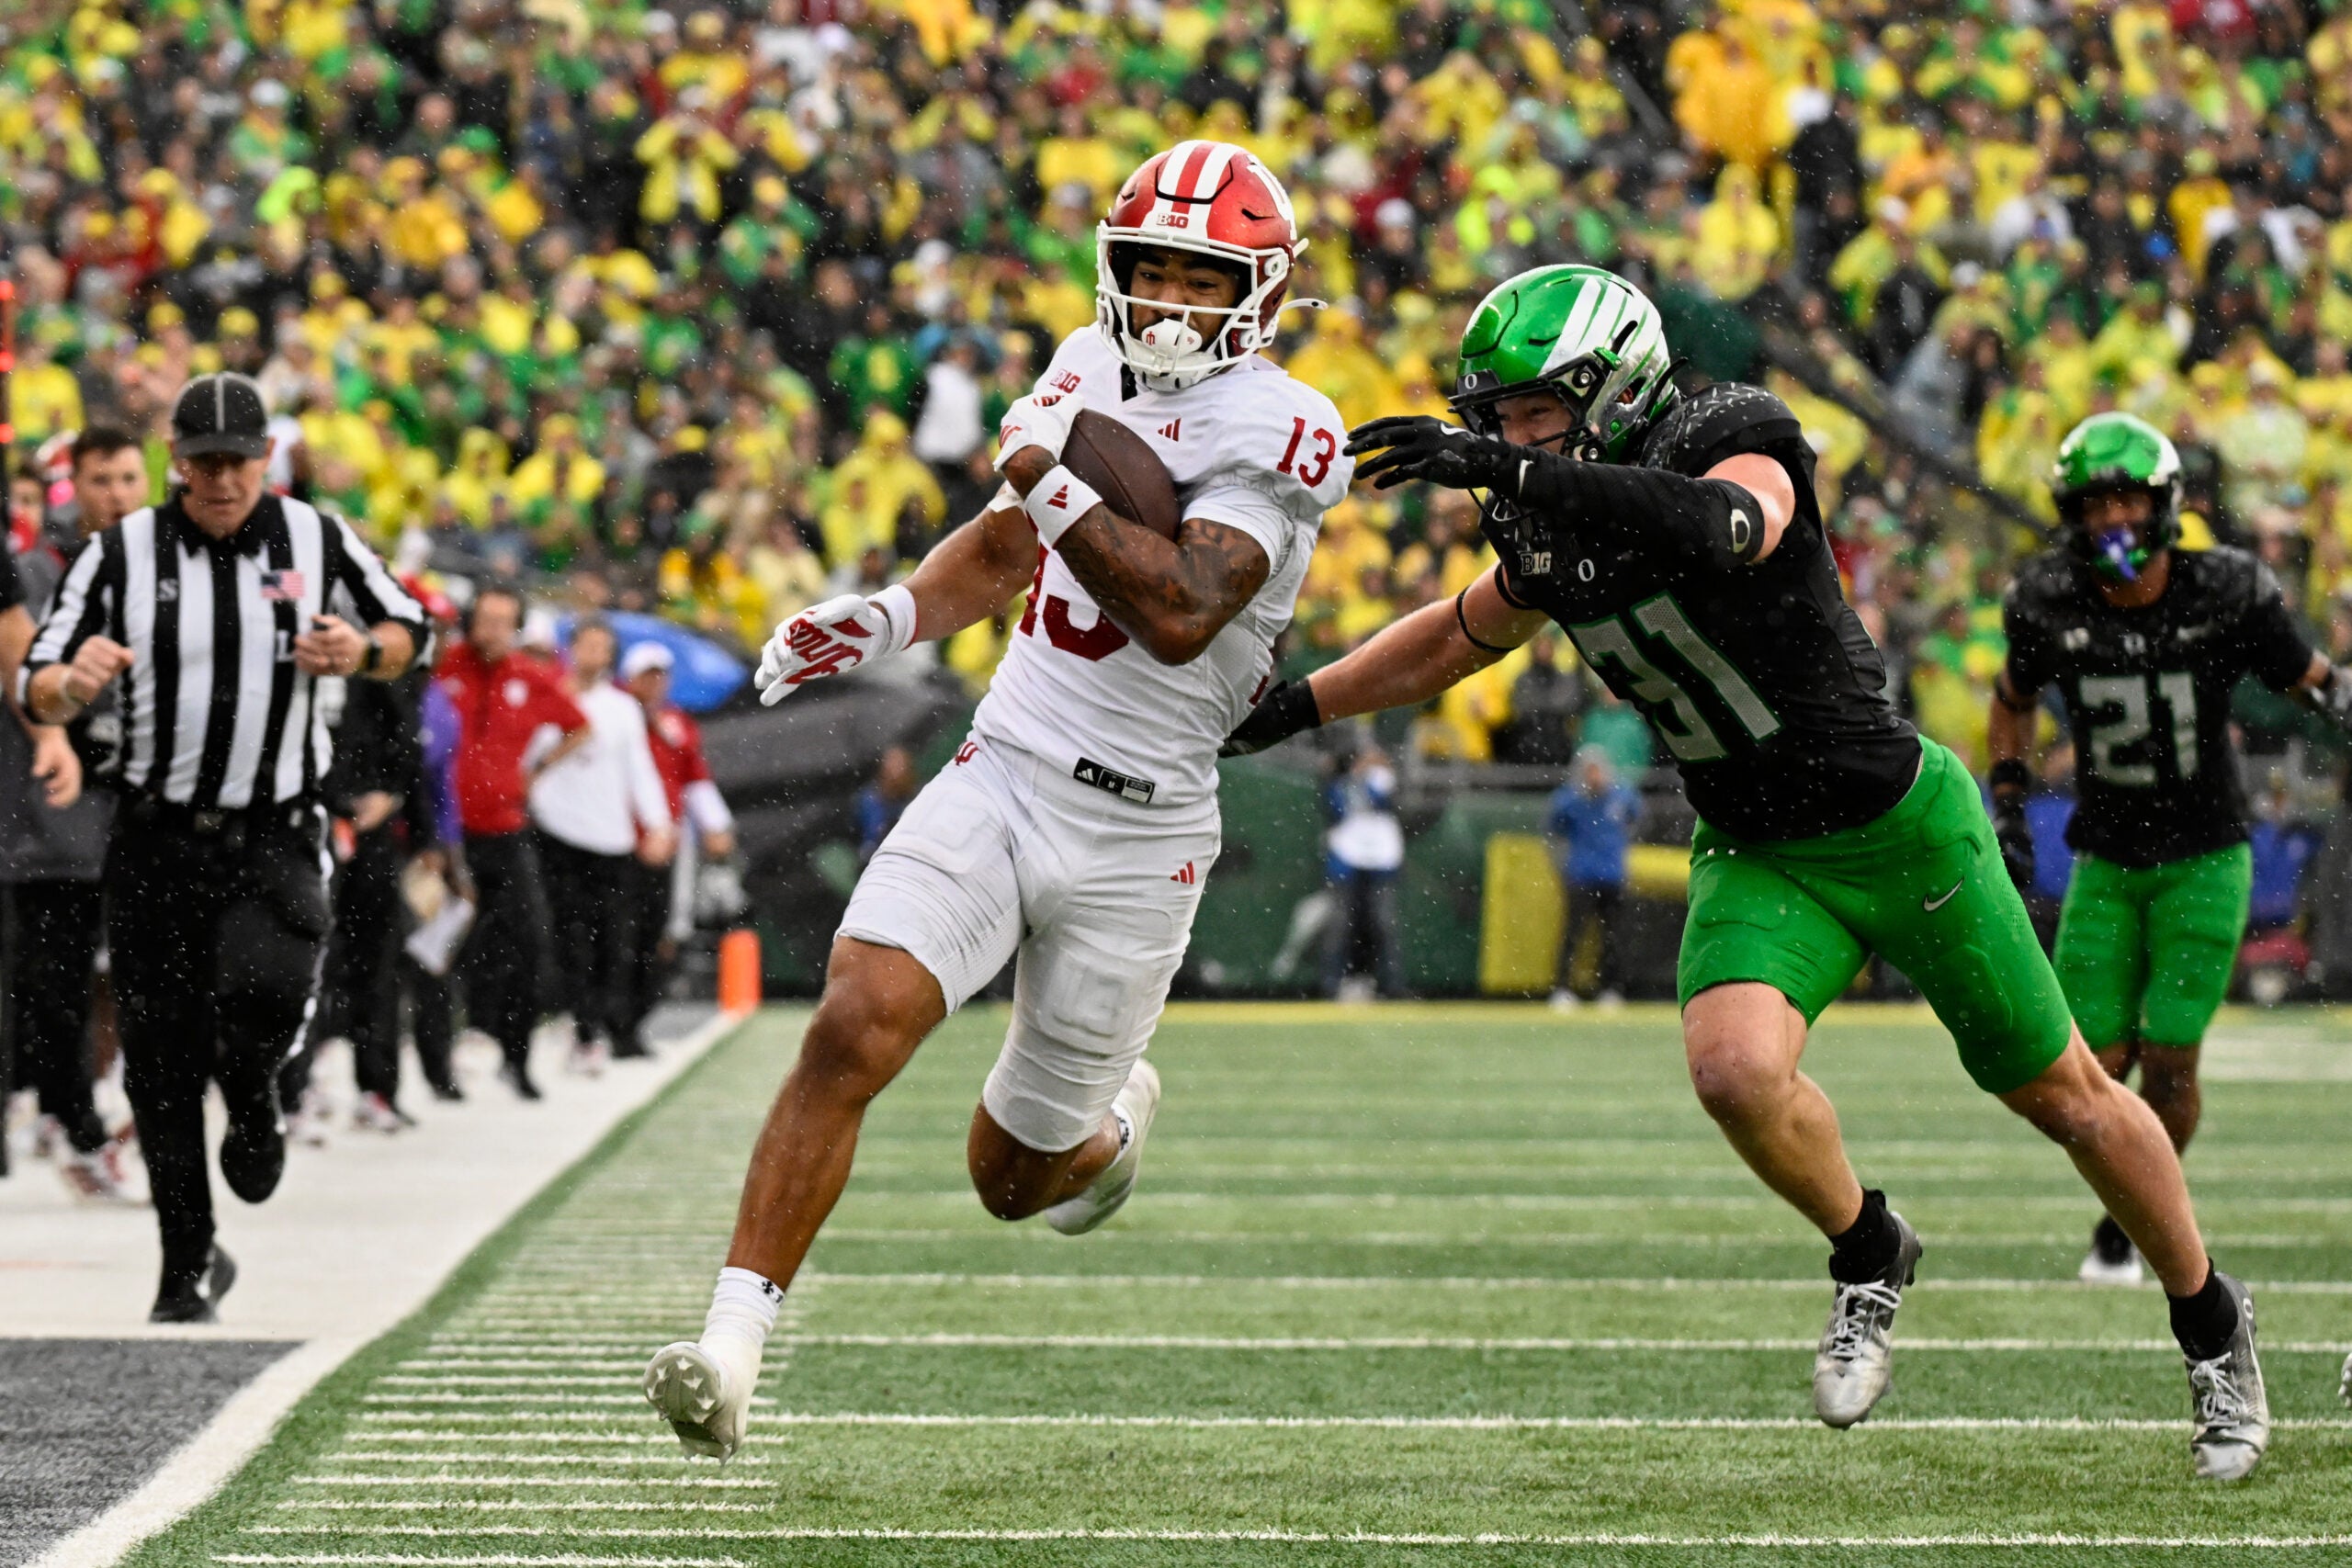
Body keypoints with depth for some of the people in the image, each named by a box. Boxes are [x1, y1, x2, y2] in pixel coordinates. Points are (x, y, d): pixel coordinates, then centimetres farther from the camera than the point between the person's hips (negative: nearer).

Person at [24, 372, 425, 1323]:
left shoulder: (316, 541, 2)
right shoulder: (122, 553, 0)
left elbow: (406, 630, 16)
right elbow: (38, 692, 0)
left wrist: (363, 653, -7)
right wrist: (74, 681, -24)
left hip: (274, 840, -1)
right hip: (156, 841, 1)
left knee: (261, 992, -27)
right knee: (160, 1064, 1)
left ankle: (253, 1100, 9)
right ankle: (189, 1267, 17)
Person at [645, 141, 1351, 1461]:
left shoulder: (1276, 433, -12)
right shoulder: (1095, 372, 8)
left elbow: (1182, 613, -26)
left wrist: (1055, 487, -27)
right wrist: (886, 621, 7)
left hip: (1133, 833, -4)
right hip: (998, 774, 4)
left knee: (1015, 1178, 9)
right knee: (854, 1030, -21)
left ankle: (1116, 1116, 47)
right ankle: (735, 1339, -21)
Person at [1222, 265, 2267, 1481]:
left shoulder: (1731, 438, -20)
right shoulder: (1546, 538, -1)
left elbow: (1721, 529, -45)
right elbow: (1457, 637, 20)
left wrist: (1510, 472, -53)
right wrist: (1292, 708, 18)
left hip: (1899, 825, -4)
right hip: (1757, 861, 5)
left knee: (2060, 1095, 8)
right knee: (1736, 1069, -25)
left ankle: (2208, 1321, 31)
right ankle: (1866, 1257, 4)